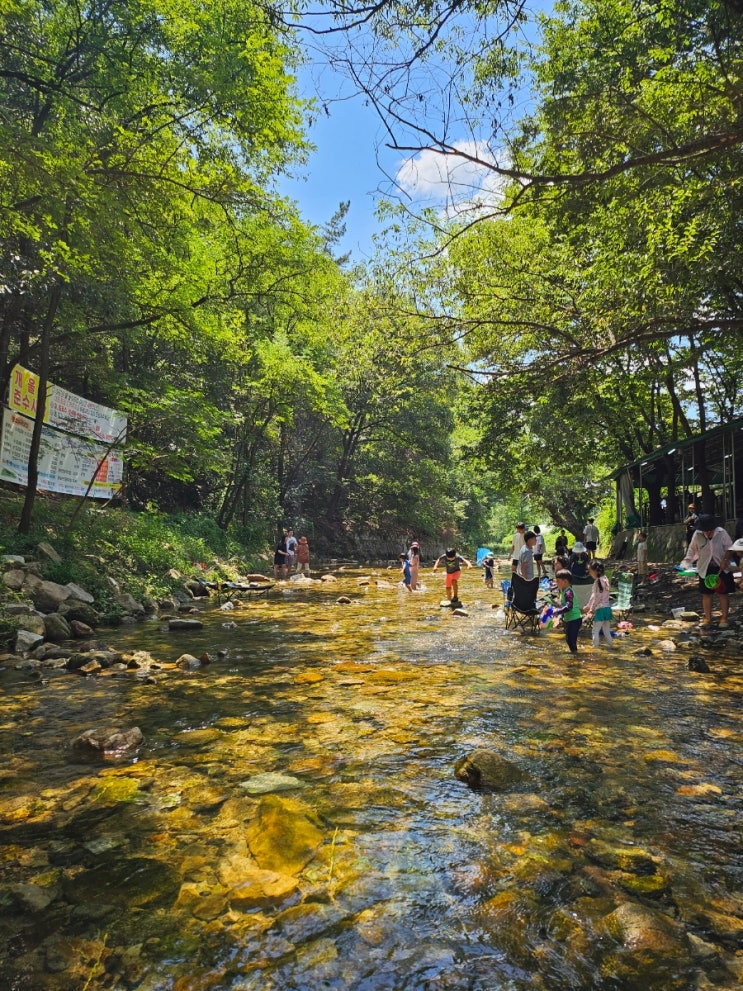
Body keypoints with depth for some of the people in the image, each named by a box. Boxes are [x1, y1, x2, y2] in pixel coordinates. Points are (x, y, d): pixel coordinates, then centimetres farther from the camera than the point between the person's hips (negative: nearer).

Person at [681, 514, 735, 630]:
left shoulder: (722, 533, -11)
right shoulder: (697, 535, -9)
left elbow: (729, 548, -4)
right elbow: (692, 550, 0)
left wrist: (725, 560, -18)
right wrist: (686, 563, -9)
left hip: (722, 569, -1)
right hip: (705, 569, 1)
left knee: (723, 593, 6)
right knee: (707, 594, 6)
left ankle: (724, 618, 18)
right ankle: (707, 618, 16)